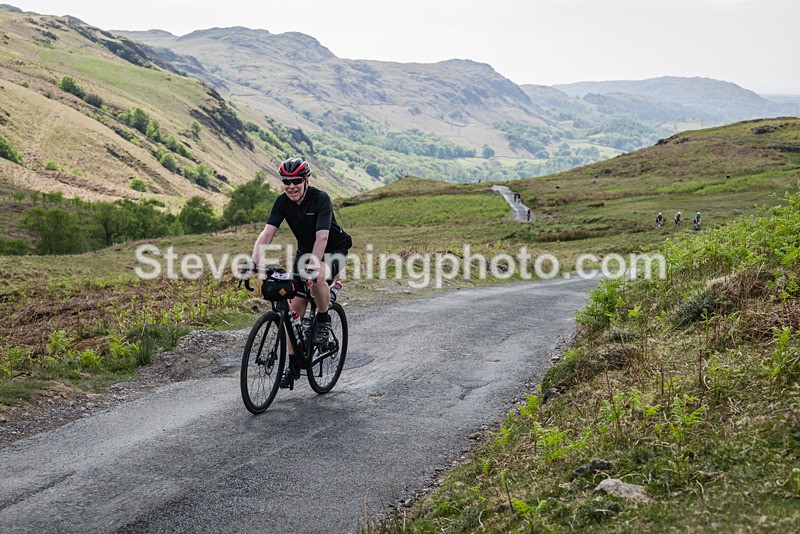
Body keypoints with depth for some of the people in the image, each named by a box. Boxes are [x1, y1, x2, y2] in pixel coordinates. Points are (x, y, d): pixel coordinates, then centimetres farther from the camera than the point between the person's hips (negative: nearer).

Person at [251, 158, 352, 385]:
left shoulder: (320, 199, -27)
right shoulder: (283, 202, -12)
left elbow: (322, 238, -37)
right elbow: (267, 233, -20)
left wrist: (312, 269, -48)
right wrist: (253, 262, -35)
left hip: (334, 250, -5)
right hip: (305, 251, 5)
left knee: (317, 279, -37)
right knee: (295, 306, -5)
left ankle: (324, 319, -8)